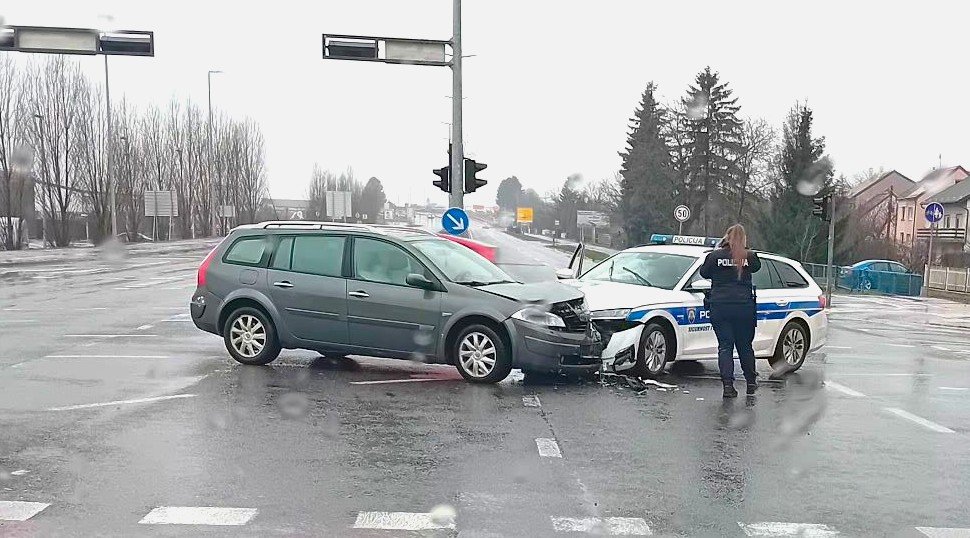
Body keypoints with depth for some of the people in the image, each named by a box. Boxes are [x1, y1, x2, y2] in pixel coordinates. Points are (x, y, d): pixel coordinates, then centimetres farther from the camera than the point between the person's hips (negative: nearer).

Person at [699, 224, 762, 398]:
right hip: (744, 307, 1)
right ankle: (751, 381, 26)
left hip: (720, 307, -1)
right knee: (745, 345, 15)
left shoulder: (715, 255, -4)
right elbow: (757, 266, 17)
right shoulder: (749, 256, -2)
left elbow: (704, 272, 10)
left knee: (725, 346, 1)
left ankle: (728, 384, -7)